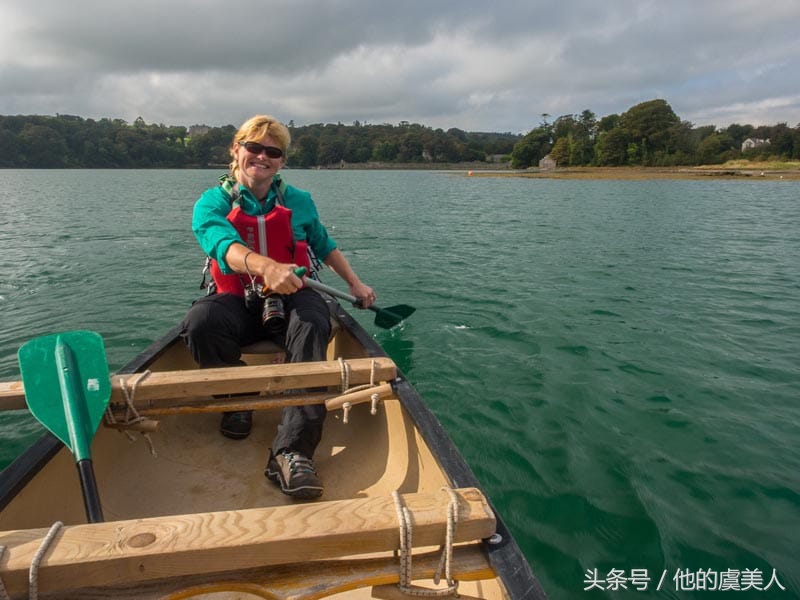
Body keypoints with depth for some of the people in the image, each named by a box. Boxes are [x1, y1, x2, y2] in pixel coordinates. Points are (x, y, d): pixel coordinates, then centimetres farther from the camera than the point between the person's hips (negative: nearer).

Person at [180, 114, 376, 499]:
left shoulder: (299, 202, 8)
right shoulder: (212, 203, -1)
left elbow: (324, 246, 25)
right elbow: (224, 245, -25)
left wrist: (354, 283, 22)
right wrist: (266, 266, -46)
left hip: (290, 298, 1)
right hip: (236, 303, 0)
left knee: (311, 325, -35)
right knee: (199, 323, -34)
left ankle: (291, 452, -41)